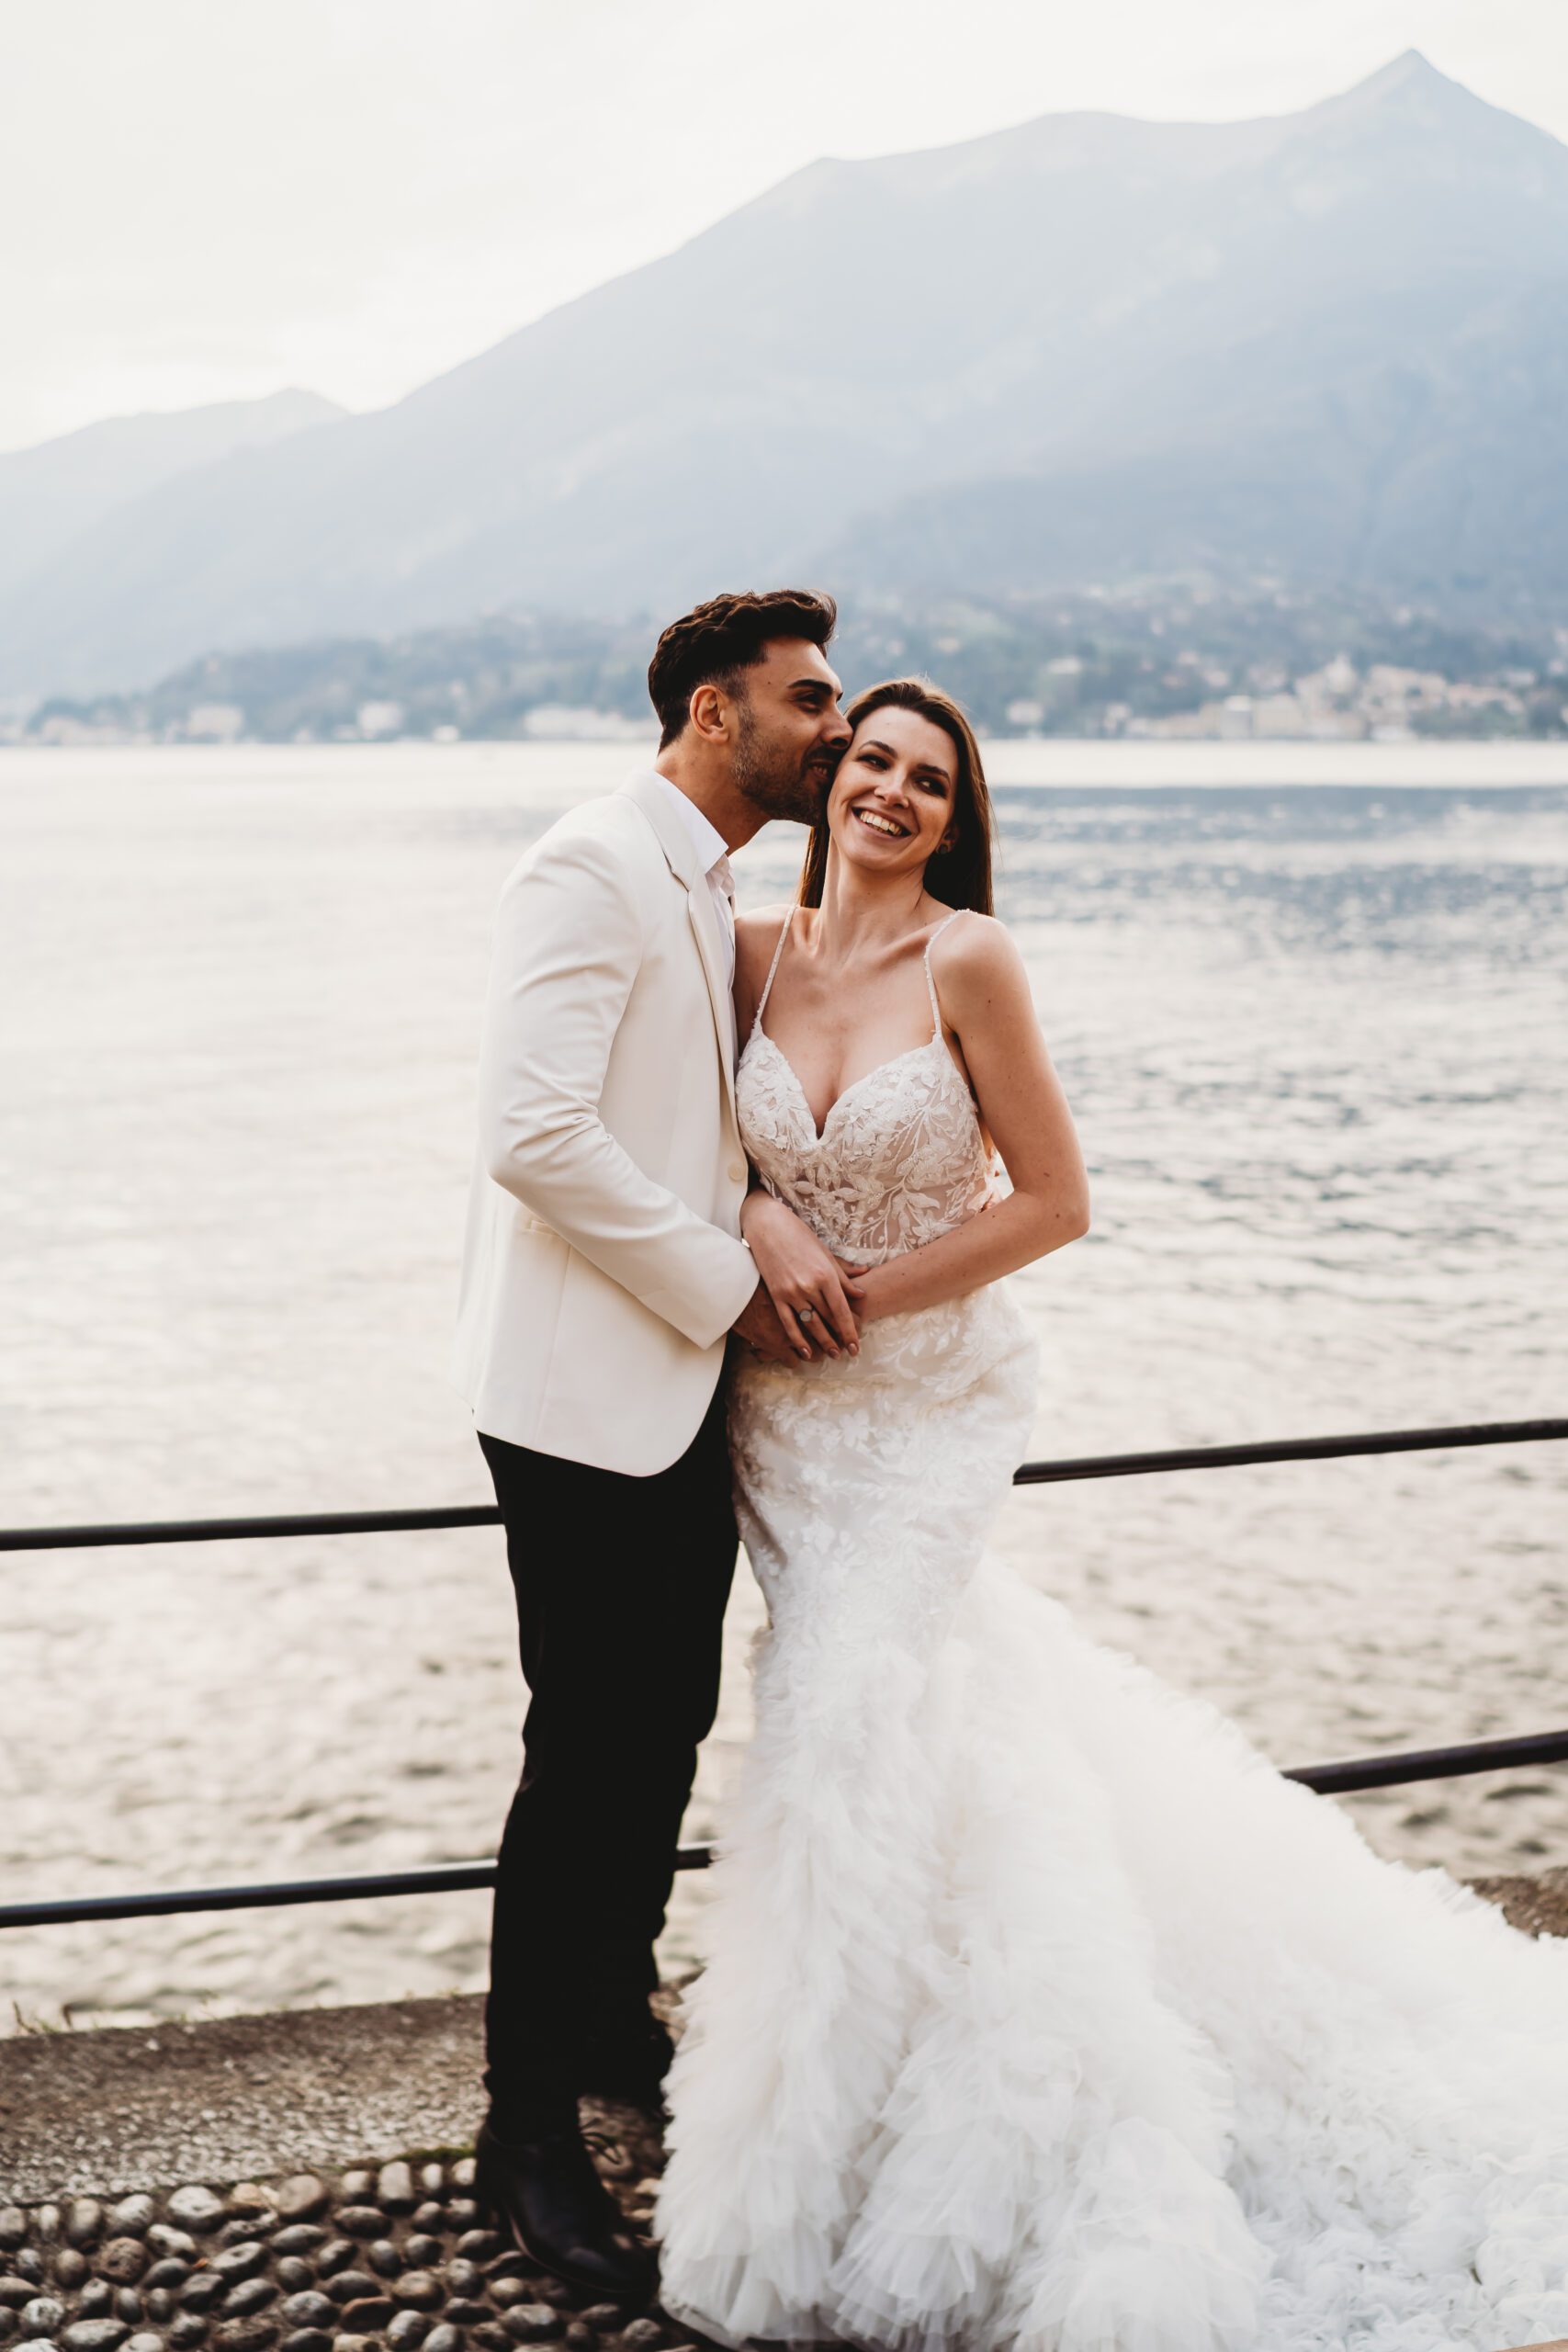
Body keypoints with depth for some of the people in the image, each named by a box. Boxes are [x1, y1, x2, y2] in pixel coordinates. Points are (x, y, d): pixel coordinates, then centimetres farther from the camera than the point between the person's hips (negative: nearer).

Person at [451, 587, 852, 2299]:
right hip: (584, 1392, -9)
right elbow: (538, 1133, -23)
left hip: (680, 1386, 9)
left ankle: (616, 2028, 35)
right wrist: (727, 1285, -16)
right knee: (591, 1752, -3)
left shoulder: (710, 899, 16)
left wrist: (771, 1222, 1)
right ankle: (528, 2129, 11)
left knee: (668, 1729, 17)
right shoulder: (592, 871, -14)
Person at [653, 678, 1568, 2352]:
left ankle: (823, 2170, 14)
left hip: (926, 1396, -4)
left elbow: (1054, 1200, -12)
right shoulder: (757, 953, -1)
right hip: (782, 1400, 4)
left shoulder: (968, 960, -14)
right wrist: (760, 1220, -13)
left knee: (853, 1719, -6)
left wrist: (864, 1295, -12)